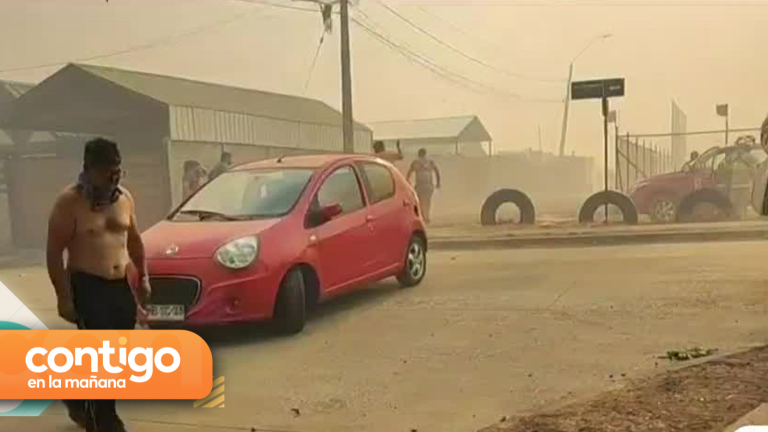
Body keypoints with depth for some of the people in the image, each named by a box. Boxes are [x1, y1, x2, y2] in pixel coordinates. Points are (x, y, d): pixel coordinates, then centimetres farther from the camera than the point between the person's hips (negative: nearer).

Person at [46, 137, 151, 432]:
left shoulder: (125, 198, 7)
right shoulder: (69, 202, -12)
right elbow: (54, 252, -12)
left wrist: (143, 277, 15)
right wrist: (64, 297, -15)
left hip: (121, 286, 7)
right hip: (87, 286, -6)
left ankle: (80, 402, 35)